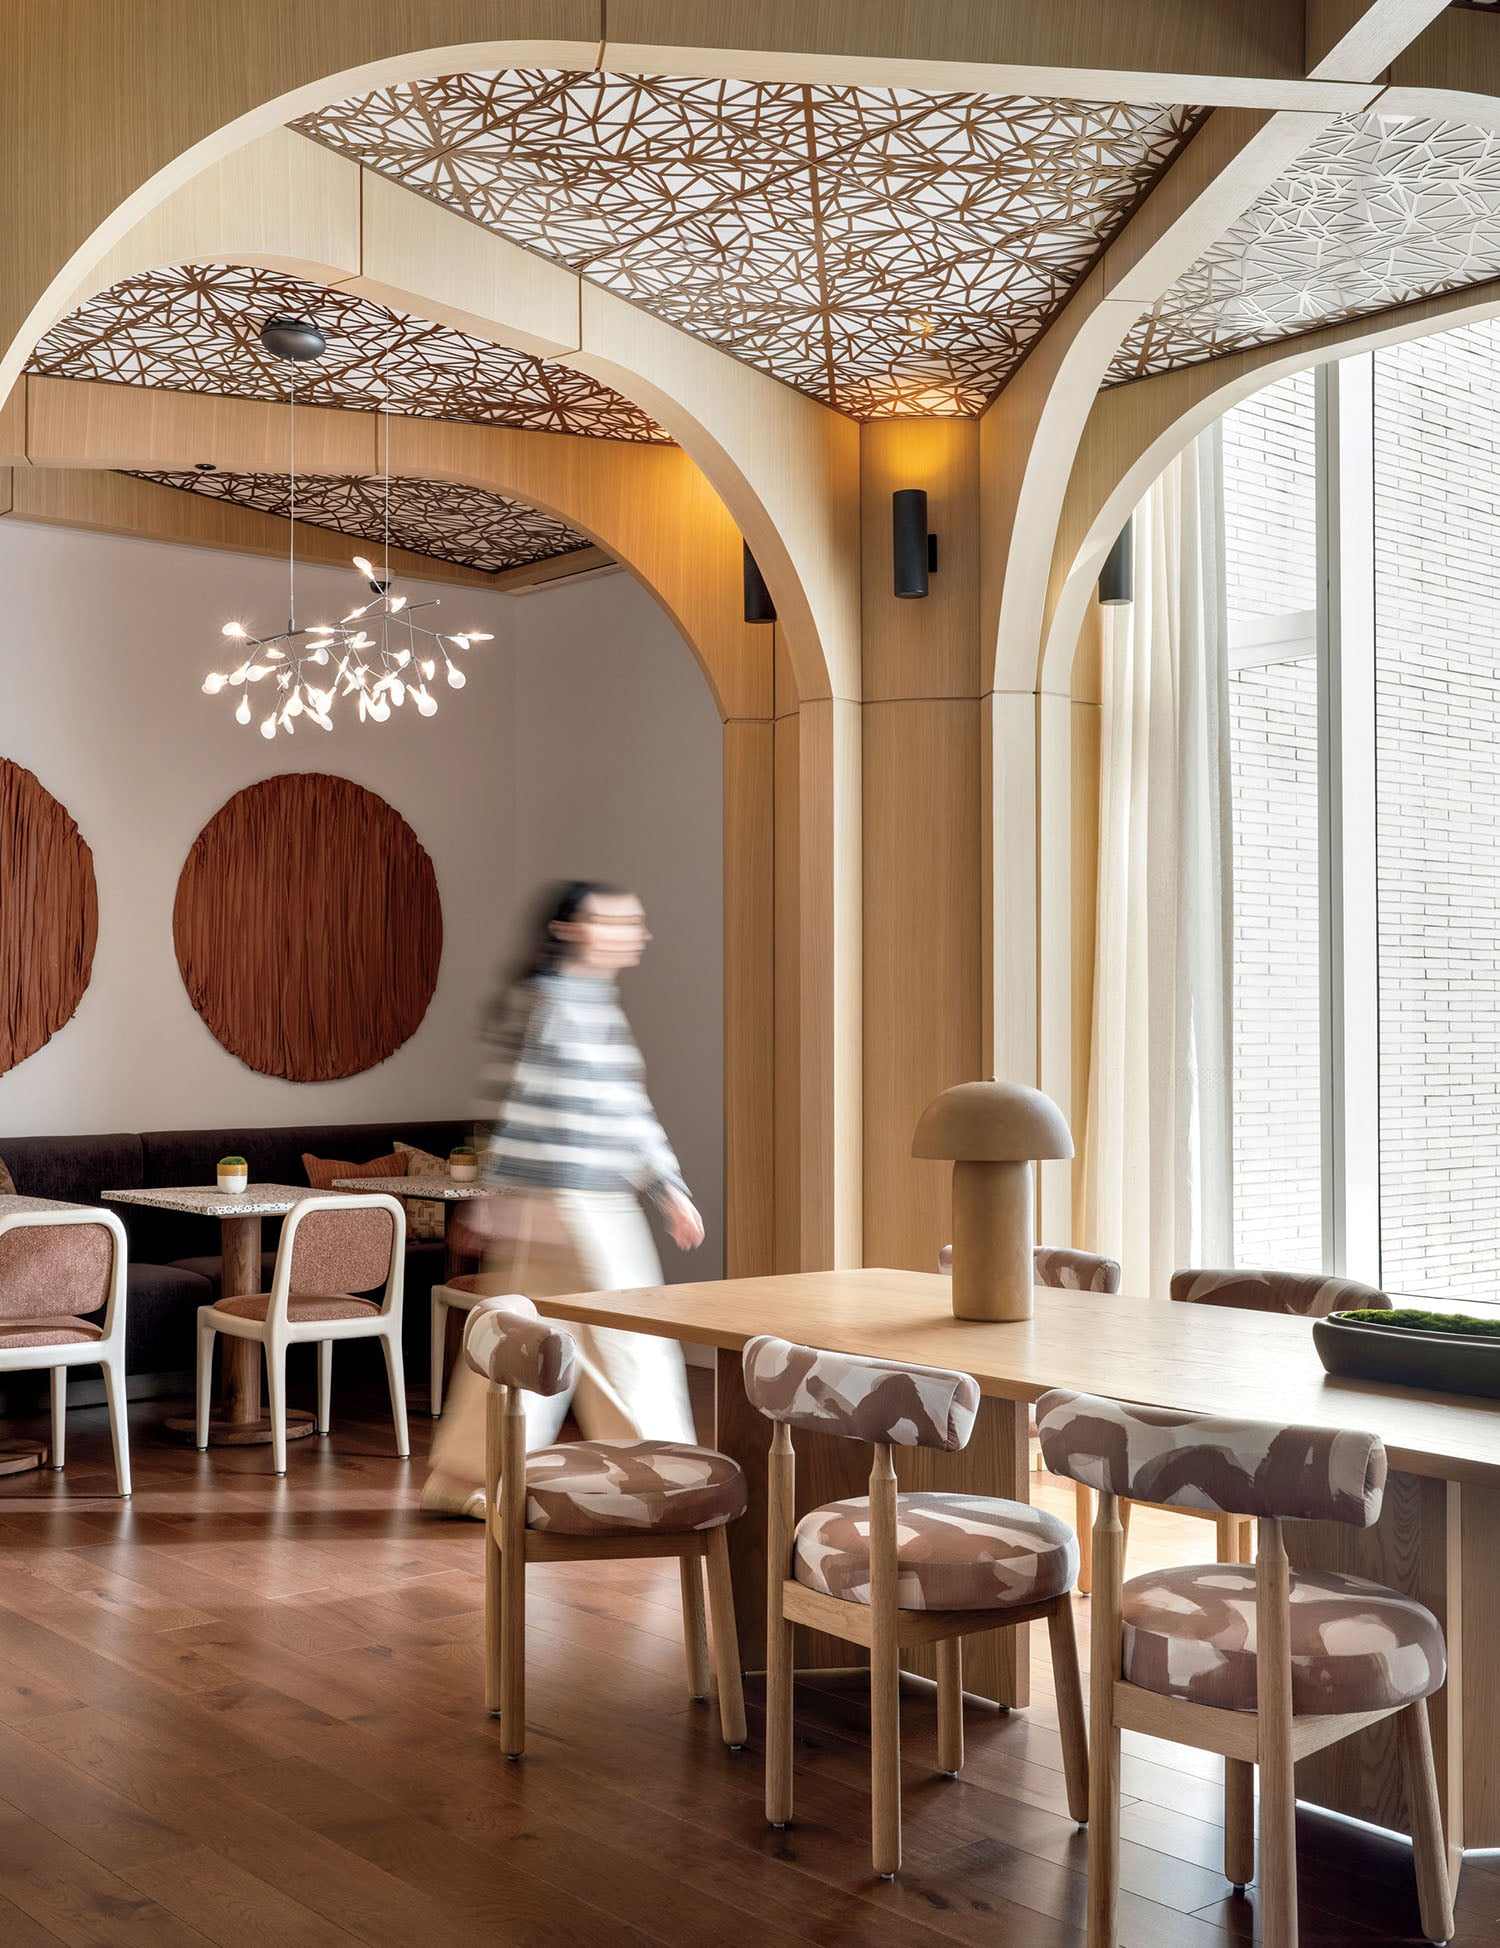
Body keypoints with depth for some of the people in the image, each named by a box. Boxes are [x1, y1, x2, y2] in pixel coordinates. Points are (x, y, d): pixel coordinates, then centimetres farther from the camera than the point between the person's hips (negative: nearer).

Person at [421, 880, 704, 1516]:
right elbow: (514, 1106, -15)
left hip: (601, 1202, 9)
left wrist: (671, 1190, 17)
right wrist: (494, 1205, -14)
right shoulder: (545, 1000, -13)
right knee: (625, 1333, -2)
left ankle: (462, 1480, 20)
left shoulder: (600, 1003, 16)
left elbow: (632, 1112, 20)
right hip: (564, 1204, -9)